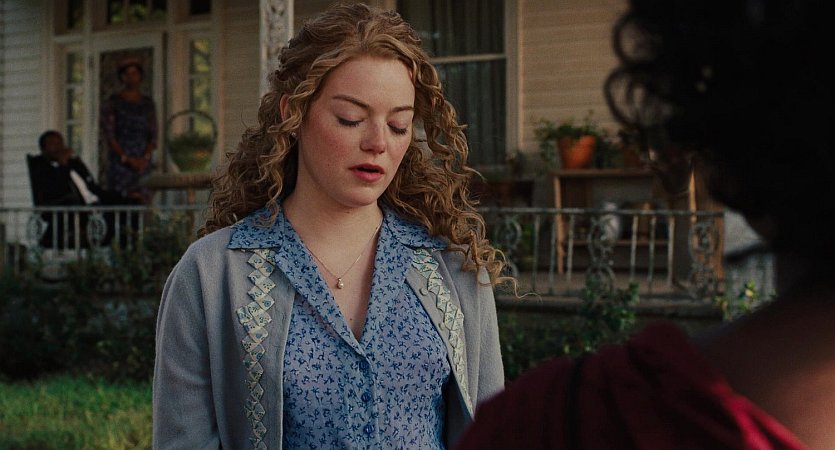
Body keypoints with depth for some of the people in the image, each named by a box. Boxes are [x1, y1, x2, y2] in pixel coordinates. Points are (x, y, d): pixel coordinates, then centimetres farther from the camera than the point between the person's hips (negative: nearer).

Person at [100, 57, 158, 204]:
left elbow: (153, 136, 9)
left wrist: (145, 157, -7)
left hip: (143, 163, 3)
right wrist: (127, 158, -11)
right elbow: (108, 135, -3)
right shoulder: (112, 102, 4)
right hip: (119, 163, -3)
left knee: (144, 201, -6)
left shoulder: (148, 104, 14)